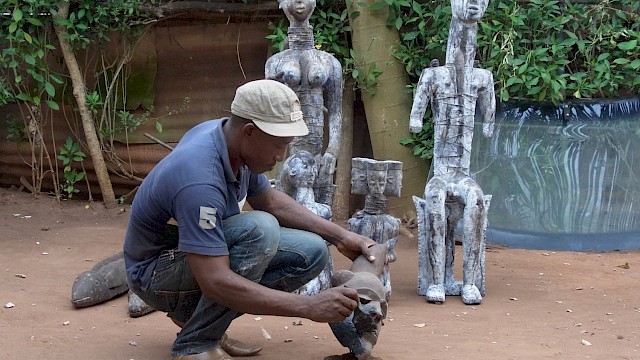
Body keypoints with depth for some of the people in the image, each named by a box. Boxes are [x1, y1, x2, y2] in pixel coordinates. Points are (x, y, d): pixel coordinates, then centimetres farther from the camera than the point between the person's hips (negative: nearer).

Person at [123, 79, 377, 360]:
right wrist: (309, 307, -37)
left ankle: (193, 314, 5)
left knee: (311, 252, -4)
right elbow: (215, 282, -38)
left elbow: (269, 201, 11)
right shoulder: (199, 179, -35)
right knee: (260, 229, -32)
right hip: (157, 271, -9)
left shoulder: (228, 134, -8)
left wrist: (340, 236, 3)